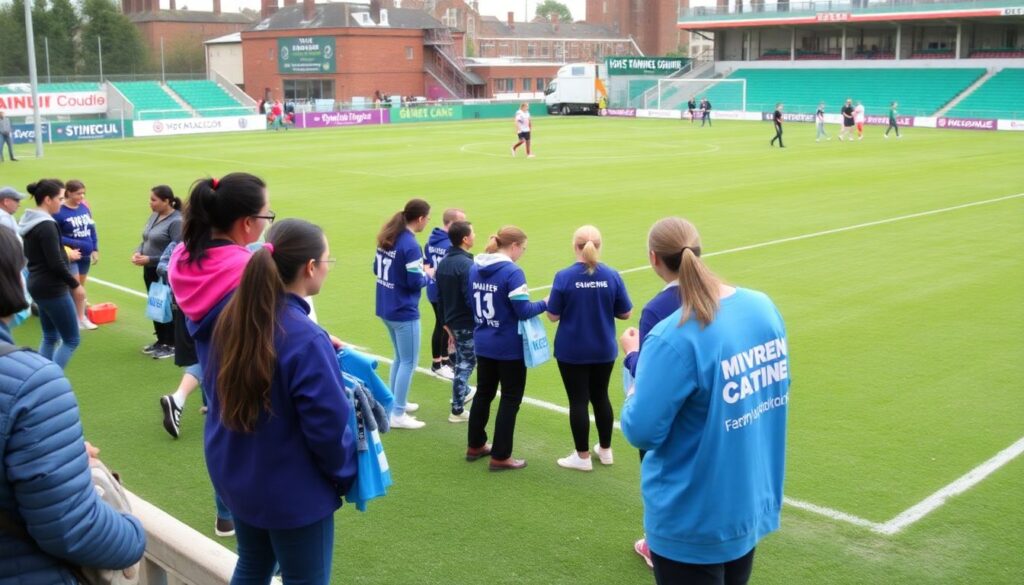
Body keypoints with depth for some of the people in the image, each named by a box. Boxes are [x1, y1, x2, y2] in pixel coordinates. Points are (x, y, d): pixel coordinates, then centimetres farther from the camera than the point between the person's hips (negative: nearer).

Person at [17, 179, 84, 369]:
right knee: (71, 340, -1)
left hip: (37, 284, 10)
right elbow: (55, 263, -22)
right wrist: (75, 284, -10)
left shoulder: (28, 222, 10)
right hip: (51, 288, -10)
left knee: (50, 337, 17)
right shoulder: (46, 225, -20)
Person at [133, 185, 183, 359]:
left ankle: (171, 345, 16)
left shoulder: (176, 221, -19)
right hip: (151, 272, 8)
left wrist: (150, 259, -23)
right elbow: (146, 240, 16)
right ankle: (161, 340, 31)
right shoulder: (154, 216, 6)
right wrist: (138, 252, -5)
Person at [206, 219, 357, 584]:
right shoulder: (306, 340, -28)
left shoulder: (231, 317, -5)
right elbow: (328, 427, -24)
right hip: (294, 490, -7)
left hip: (237, 478, 7)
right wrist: (344, 475, -5)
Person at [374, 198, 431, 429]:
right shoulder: (410, 245, -21)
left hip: (386, 309, 9)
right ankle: (397, 415, 7)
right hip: (404, 312, -9)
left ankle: (396, 402, 34)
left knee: (400, 358, 24)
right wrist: (427, 274, -1)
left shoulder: (386, 238, 5)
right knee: (409, 362, 3)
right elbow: (415, 283, -20)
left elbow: (377, 269, 13)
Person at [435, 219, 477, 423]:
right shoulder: (466, 264, -21)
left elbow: (440, 296, 12)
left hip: (452, 321, 8)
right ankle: (457, 410, 7)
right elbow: (472, 299, -23)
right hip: (467, 323, -8)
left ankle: (464, 391, 43)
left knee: (461, 360, 26)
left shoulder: (443, 262, 6)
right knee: (465, 364, 2)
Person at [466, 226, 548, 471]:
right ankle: (500, 457, 9)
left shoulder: (474, 268, 3)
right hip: (509, 348, -7)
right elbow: (523, 311, -19)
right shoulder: (512, 272, -19)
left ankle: (476, 446, 31)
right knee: (510, 399, 5)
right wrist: (545, 304, -4)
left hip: (483, 344, 7)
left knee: (484, 393, 20)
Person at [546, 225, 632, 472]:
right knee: (600, 397, 19)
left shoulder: (564, 277, -15)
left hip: (572, 352, -3)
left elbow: (553, 315, -12)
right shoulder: (612, 276, -8)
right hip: (604, 350, 3)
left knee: (578, 400, 6)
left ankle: (583, 456, 14)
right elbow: (625, 313, -2)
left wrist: (547, 303, 9)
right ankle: (605, 450, 31)